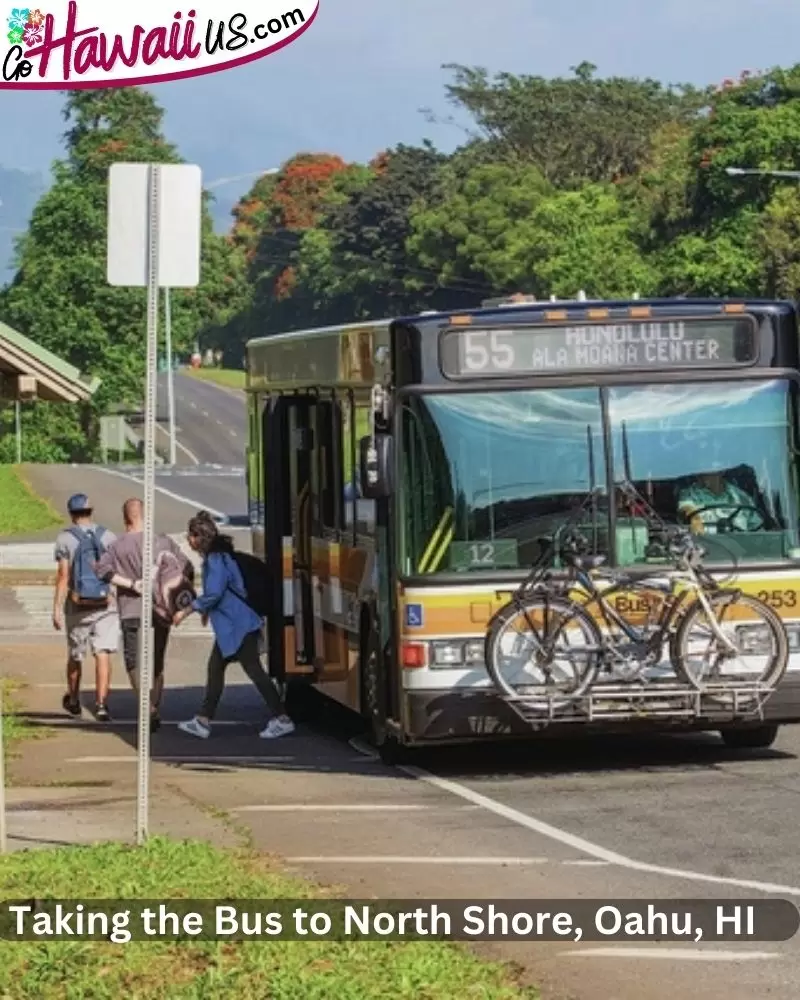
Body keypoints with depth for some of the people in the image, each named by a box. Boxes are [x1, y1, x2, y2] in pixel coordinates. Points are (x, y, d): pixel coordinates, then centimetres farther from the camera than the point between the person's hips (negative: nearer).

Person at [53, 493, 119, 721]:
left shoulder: (65, 538, -5)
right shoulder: (108, 536, 2)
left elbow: (63, 575, -11)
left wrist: (57, 608, -11)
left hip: (78, 606, -1)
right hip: (106, 603, 1)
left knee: (75, 655, 16)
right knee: (103, 654, -3)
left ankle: (73, 701, 35)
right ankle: (101, 704, -16)